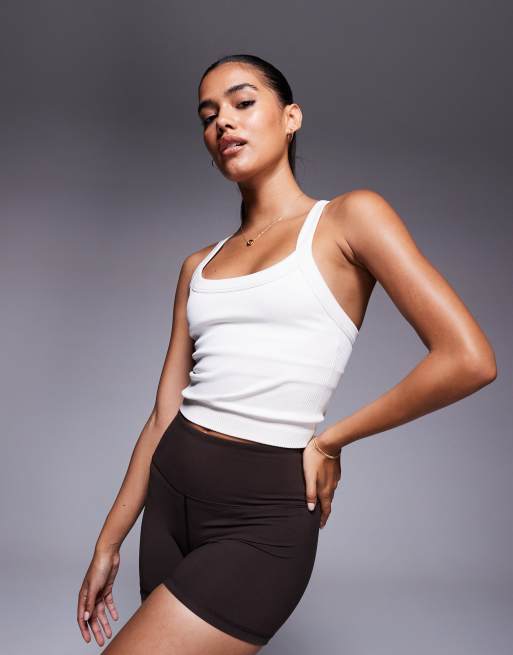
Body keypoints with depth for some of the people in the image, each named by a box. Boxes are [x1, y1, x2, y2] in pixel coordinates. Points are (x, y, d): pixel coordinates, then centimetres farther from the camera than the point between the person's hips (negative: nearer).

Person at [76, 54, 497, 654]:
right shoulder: (199, 266, 12)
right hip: (170, 497, 6)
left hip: (263, 515, -6)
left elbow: (469, 360, -12)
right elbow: (164, 413, 12)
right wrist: (108, 544, 12)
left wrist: (329, 440, -5)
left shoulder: (349, 218, -3)